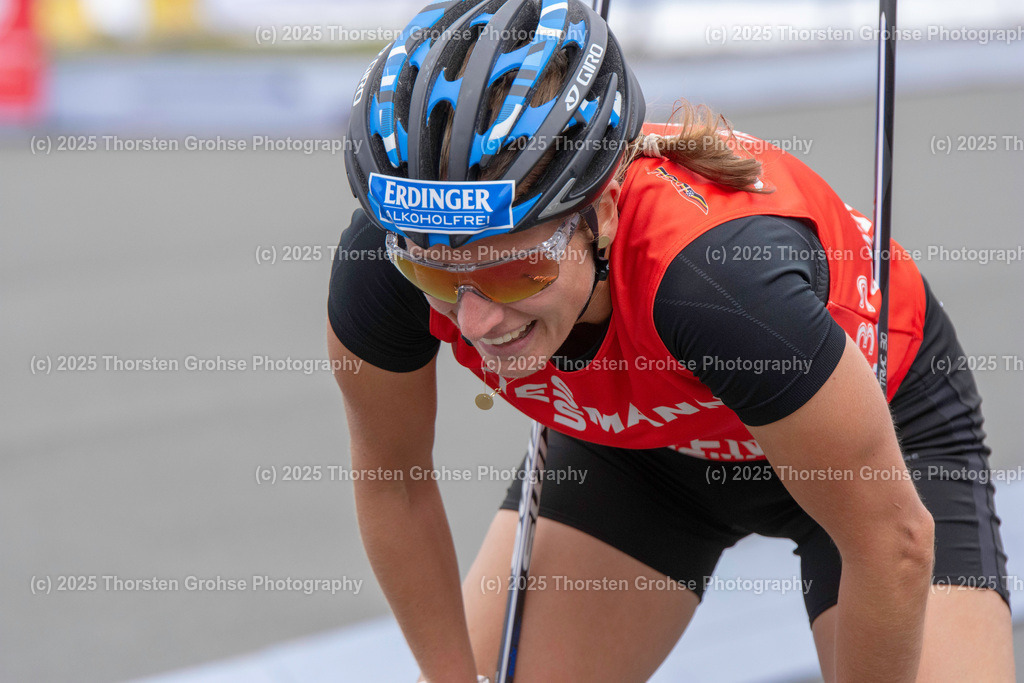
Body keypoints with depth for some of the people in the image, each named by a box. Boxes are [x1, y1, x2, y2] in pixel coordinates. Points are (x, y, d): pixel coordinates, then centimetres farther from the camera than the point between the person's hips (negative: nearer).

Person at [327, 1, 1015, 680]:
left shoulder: (718, 274, -44)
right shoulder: (381, 266, -31)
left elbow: (893, 544, -30)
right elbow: (394, 486, -10)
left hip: (879, 426, -3)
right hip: (631, 435, 4)